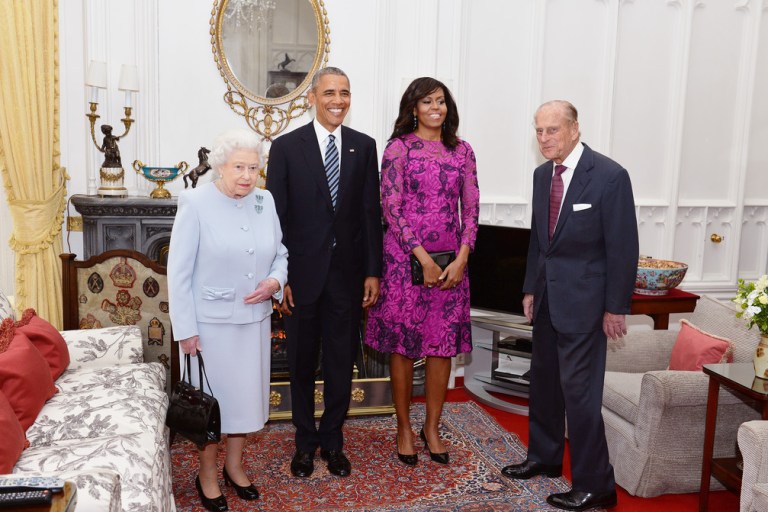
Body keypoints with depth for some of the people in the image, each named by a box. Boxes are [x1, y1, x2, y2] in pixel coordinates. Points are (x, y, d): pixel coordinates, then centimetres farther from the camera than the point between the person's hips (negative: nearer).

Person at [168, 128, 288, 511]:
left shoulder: (265, 202, 2)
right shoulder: (195, 202, -12)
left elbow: (280, 254, 11)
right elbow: (179, 271, -11)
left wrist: (275, 281, -11)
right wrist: (185, 328, -13)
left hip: (254, 319, 5)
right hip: (210, 320, -5)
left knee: (247, 392, 15)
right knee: (210, 396, 8)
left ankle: (234, 465, 36)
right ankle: (207, 474, 29)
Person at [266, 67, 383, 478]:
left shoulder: (364, 146, 4)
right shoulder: (286, 146, -3)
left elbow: (371, 212, 4)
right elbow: (276, 216, -3)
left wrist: (373, 271, 0)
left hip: (347, 271, 2)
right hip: (303, 271, -1)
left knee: (342, 362, 11)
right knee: (302, 363, 12)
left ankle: (332, 440, 28)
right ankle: (305, 441, 30)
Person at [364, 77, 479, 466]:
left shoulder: (462, 151, 9)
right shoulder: (399, 147, -3)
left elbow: (471, 208, 6)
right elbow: (391, 208, -9)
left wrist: (461, 259, -6)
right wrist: (424, 259, -13)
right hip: (406, 257, -4)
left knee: (444, 344, 8)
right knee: (403, 344, 5)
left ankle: (432, 427, 25)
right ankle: (404, 428, 21)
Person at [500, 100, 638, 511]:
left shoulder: (610, 176, -14)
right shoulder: (542, 174, 7)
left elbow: (623, 246, -13)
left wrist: (616, 308, -12)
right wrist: (531, 288, 12)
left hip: (583, 298, -7)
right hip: (548, 296, 7)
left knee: (579, 389, -5)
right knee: (544, 380, 17)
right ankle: (544, 457, 36)